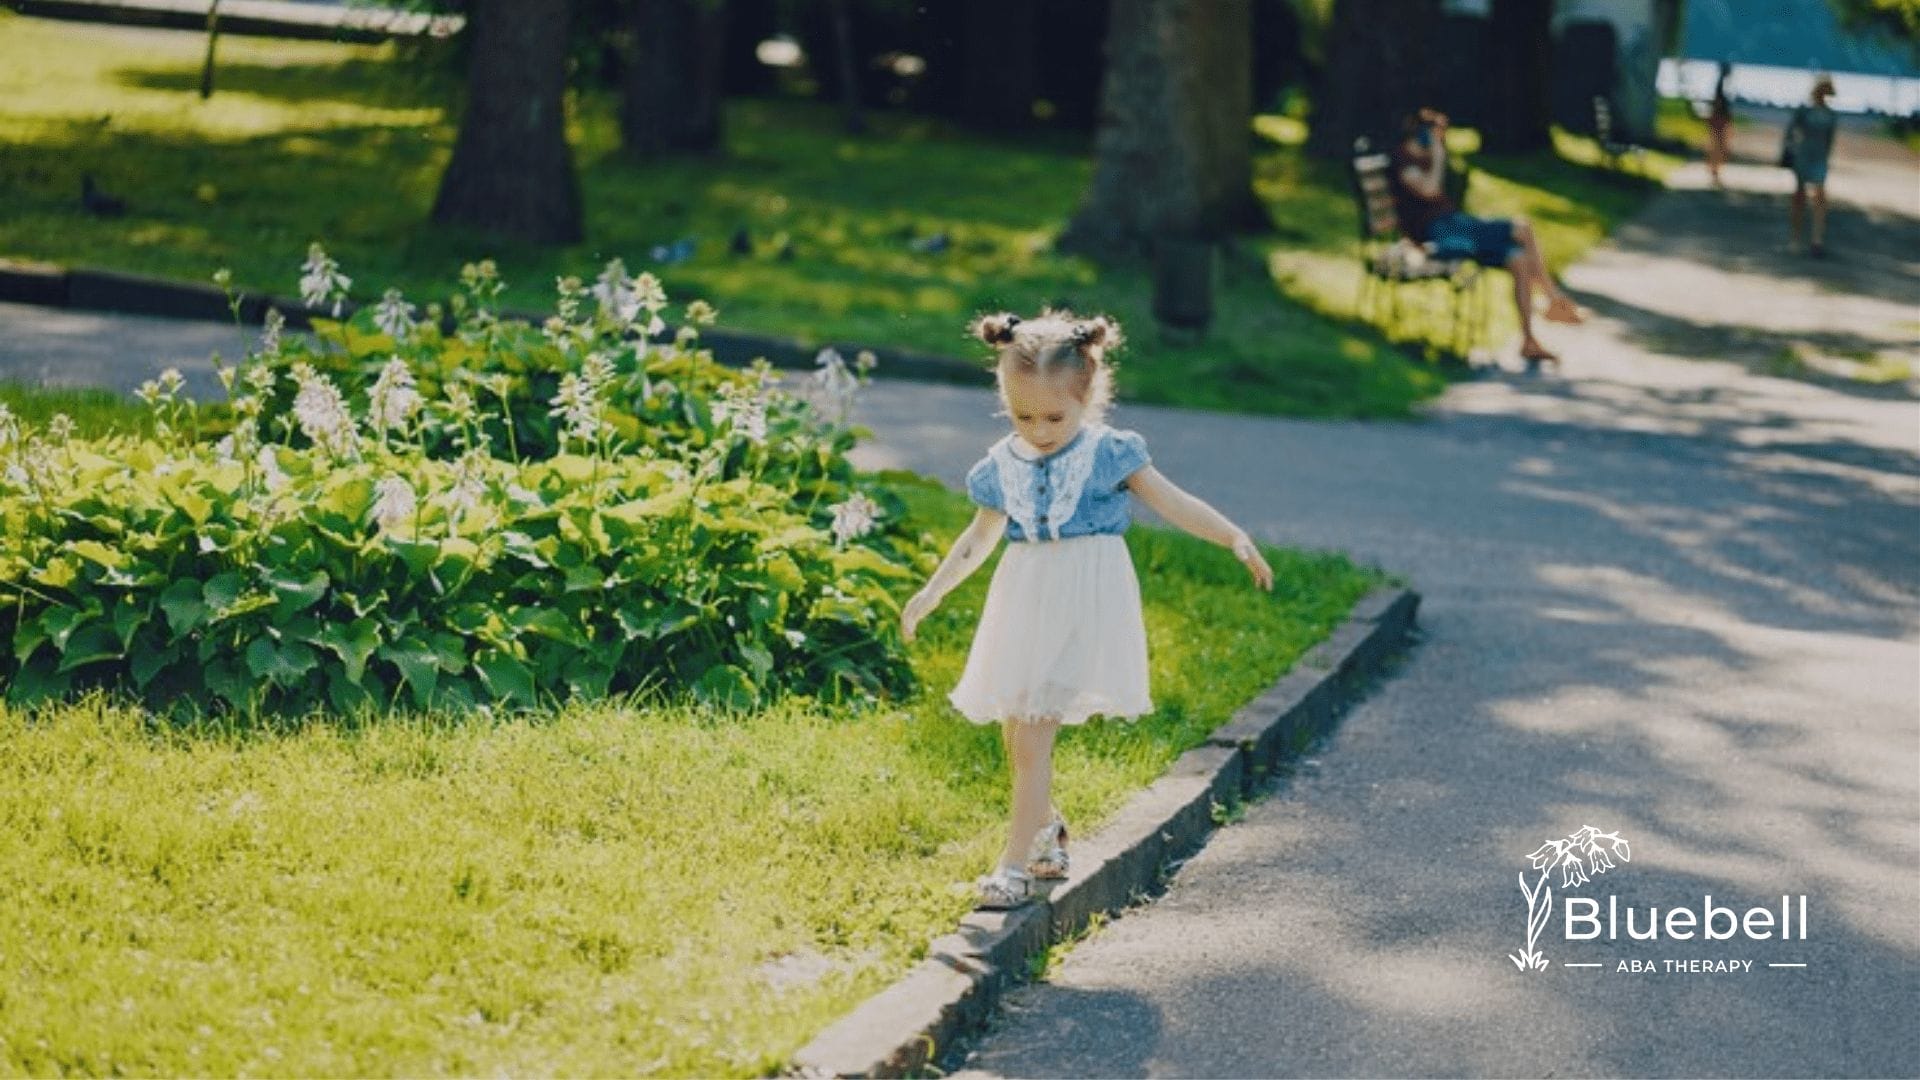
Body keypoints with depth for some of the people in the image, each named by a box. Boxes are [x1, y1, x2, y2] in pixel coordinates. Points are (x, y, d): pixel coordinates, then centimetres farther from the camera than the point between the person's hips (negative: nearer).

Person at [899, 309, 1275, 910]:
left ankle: (1016, 864, -9)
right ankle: (1045, 825, 36)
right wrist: (931, 593, 20)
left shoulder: (1110, 454, -6)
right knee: (1014, 728, 11)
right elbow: (979, 538, 17)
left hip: (1085, 603, -5)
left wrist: (1235, 538, -14)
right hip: (1023, 602, 5)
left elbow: (1173, 503, -3)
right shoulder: (1001, 467, 4)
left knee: (1034, 730, -12)